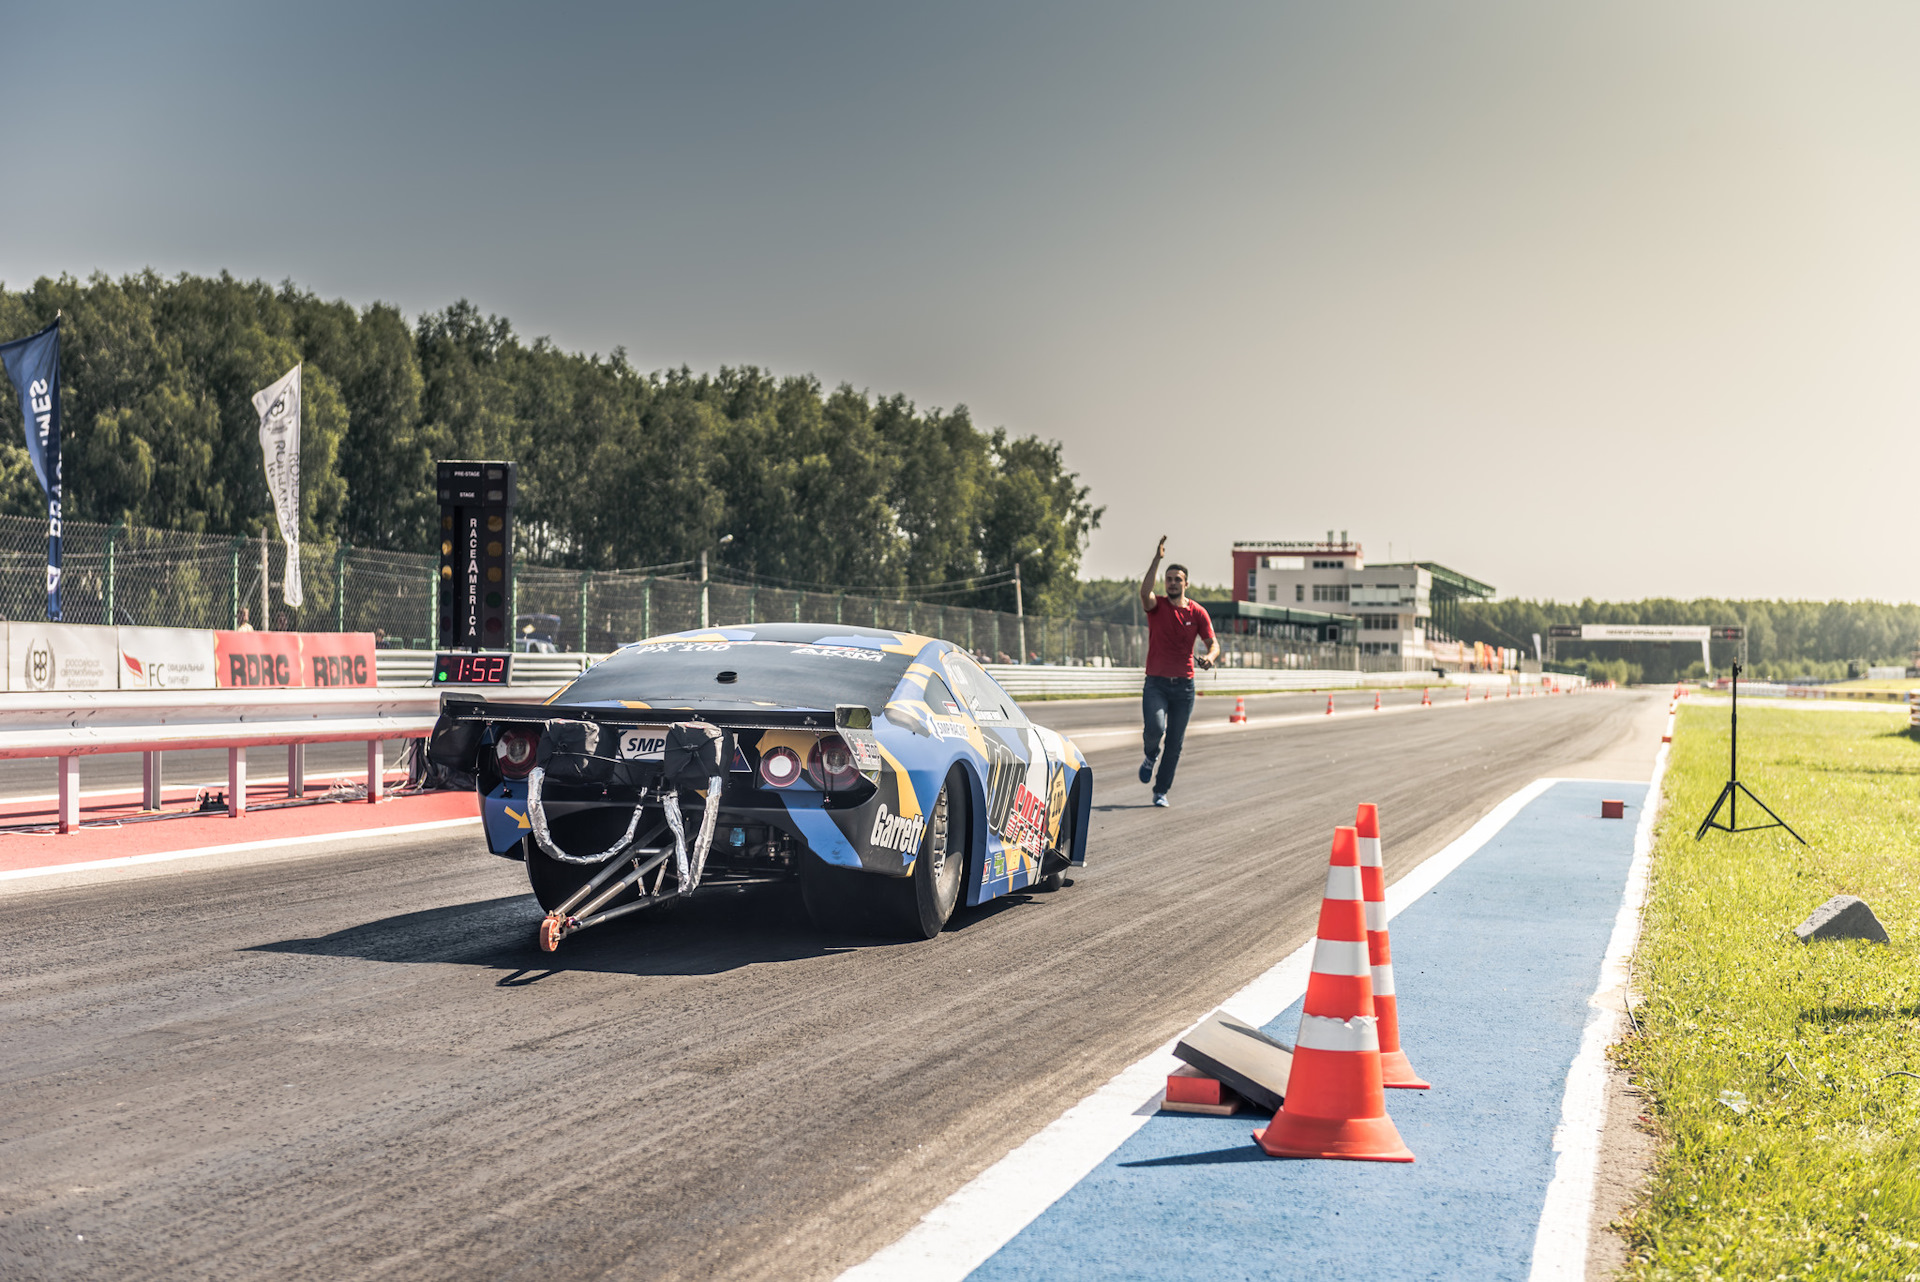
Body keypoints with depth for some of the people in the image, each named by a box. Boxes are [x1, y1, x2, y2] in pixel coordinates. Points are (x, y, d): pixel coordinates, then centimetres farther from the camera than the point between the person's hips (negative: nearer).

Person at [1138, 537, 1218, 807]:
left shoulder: (1197, 612, 4)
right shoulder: (1157, 606, -1)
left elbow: (1213, 643, 4)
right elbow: (1144, 592, -24)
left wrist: (1209, 657, -19)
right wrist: (1157, 559, -28)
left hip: (1184, 686, 2)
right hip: (1156, 683, -2)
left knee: (1175, 744, 4)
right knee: (1155, 728, -23)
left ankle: (1161, 791, 16)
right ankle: (1151, 755, 12)